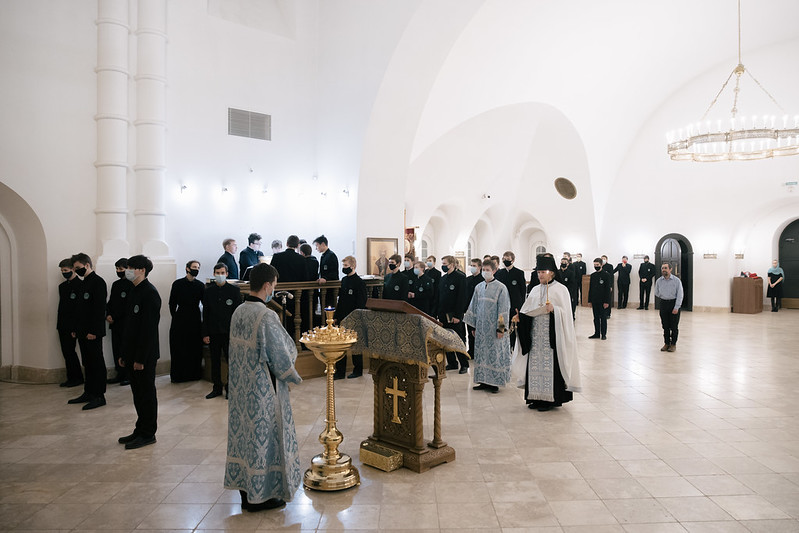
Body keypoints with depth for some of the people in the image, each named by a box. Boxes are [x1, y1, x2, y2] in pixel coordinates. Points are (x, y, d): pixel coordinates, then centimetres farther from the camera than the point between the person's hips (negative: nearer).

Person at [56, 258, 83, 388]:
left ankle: (77, 378, 4)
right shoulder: (62, 286, 16)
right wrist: (59, 324, 12)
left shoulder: (80, 285, -11)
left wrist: (75, 328, -18)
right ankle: (71, 378, 15)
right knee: (66, 352, 9)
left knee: (69, 351, -7)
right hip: (62, 326, 8)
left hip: (72, 326, -8)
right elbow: (61, 306, 19)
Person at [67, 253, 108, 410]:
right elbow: (80, 307, 20)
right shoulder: (83, 283, 17)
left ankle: (99, 396, 2)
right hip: (83, 332, 9)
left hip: (93, 332, -9)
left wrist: (93, 331, -22)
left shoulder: (98, 282, -12)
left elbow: (99, 308, -19)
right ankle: (88, 393, 22)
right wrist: (76, 329, 15)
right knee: (87, 363, 14)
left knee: (97, 363, -3)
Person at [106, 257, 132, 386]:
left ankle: (128, 375, 3)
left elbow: (128, 307, -12)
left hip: (126, 323, -8)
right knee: (116, 349, 9)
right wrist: (108, 315, 2)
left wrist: (114, 317, -11)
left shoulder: (131, 285, -9)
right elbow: (110, 302, 19)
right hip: (115, 323, 8)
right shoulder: (115, 284, 17)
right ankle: (120, 374, 17)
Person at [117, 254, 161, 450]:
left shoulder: (150, 293, -16)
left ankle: (148, 434, 11)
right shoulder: (135, 291, 13)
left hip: (144, 356, -9)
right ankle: (140, 430, 26)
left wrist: (140, 358, -20)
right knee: (138, 393, 15)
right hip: (133, 353, 9)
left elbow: (149, 329, -20)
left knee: (146, 393, 1)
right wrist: (125, 353, 16)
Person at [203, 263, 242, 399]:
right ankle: (217, 388, 20)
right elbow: (205, 314, 8)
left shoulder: (234, 290, 0)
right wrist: (205, 334, 2)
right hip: (213, 332, 3)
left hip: (229, 332, -2)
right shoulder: (208, 291, 7)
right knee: (215, 361, 9)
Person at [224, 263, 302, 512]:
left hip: (241, 387, 8)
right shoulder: (266, 316, -23)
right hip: (263, 389, -8)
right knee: (263, 434, 5)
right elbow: (281, 355, -17)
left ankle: (245, 487, 30)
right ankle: (261, 495, 18)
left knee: (244, 431, 16)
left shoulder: (238, 312, 2)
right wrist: (294, 376, 1)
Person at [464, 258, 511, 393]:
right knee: (481, 353, 8)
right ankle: (484, 381, 17)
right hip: (481, 328, 5)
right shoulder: (478, 287, 10)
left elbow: (504, 309, -8)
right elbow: (473, 307, 14)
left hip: (494, 328, -5)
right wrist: (473, 326, 11)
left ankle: (494, 382, 7)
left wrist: (501, 328, -13)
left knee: (495, 353, -1)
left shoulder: (501, 288, -6)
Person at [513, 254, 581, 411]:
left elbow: (566, 313, -8)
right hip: (536, 335, 6)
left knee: (550, 365, -5)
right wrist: (520, 316, -5)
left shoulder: (560, 289, -4)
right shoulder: (535, 290, 13)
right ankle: (537, 398, 15)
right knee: (535, 364, 6)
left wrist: (554, 309, -25)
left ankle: (552, 399, 5)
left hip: (551, 335, -6)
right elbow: (529, 311, 14)